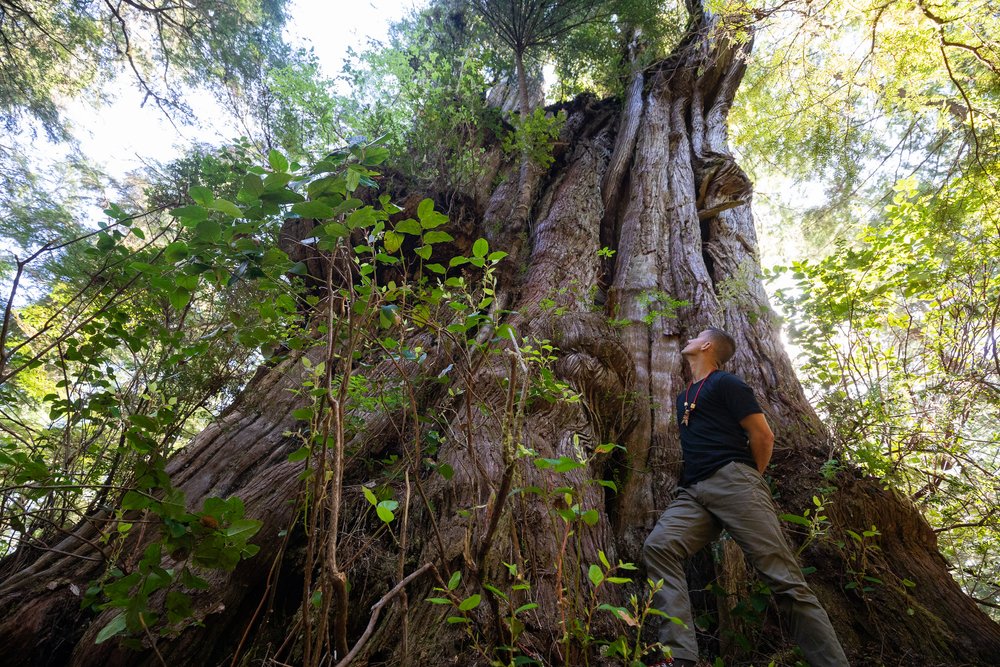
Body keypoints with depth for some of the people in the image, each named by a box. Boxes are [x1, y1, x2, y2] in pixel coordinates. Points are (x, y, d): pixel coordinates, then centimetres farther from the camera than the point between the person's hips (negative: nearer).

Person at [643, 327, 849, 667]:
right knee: (658, 547, -20)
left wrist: (748, 481, 10)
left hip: (732, 482, -6)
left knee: (784, 577, -10)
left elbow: (763, 437, 0)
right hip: (694, 492, 6)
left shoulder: (726, 383, 4)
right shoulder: (683, 396, 28)